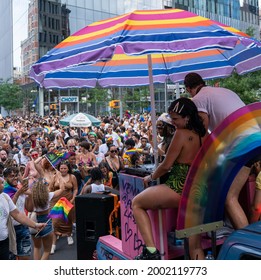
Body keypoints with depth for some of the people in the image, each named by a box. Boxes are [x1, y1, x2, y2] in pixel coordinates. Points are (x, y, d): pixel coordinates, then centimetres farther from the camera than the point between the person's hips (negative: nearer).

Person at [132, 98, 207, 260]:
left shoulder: (181, 134, -15)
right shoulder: (203, 134, 6)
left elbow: (166, 165, -10)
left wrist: (151, 177, 5)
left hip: (179, 190, -9)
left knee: (137, 203, 10)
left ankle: (151, 251, -1)